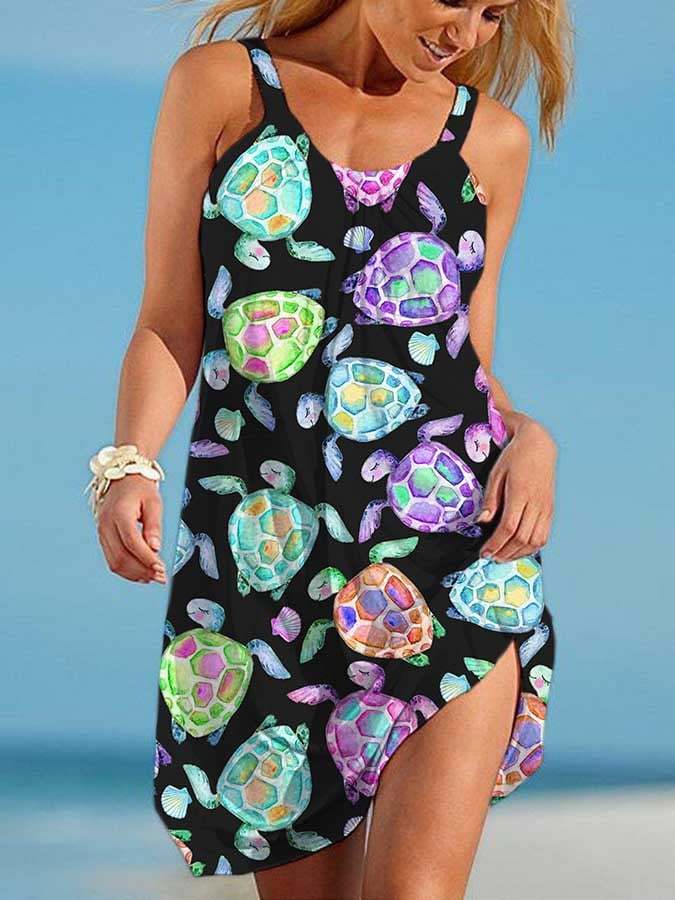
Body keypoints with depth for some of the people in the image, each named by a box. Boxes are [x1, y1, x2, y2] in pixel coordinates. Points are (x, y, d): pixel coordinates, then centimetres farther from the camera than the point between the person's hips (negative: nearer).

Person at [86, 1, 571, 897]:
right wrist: (129, 465, -11)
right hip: (259, 552, 0)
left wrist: (530, 438, -3)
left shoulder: (491, 140, 13)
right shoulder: (222, 86, 7)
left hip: (456, 541, 0)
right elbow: (171, 327, 5)